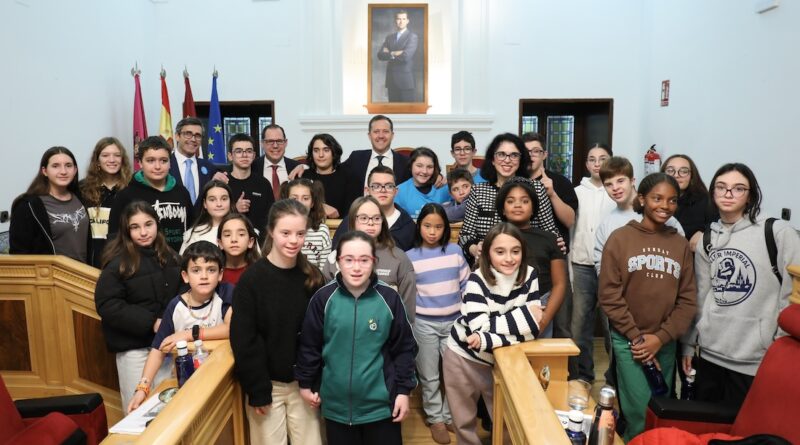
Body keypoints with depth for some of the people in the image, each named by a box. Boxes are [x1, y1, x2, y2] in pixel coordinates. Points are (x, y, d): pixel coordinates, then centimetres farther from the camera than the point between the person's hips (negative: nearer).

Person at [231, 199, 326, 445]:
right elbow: (243, 340, -10)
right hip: (267, 384, -3)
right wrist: (257, 391, -11)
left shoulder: (312, 277, 0)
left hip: (302, 383, 3)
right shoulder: (252, 279, -11)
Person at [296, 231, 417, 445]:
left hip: (381, 403, 0)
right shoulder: (323, 298, -9)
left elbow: (404, 347, -1)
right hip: (336, 403, 1)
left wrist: (404, 389, 0)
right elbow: (309, 345, 2)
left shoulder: (389, 298, -9)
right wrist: (306, 383, 8)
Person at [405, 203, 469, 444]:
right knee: (430, 376, 10)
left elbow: (466, 285, 5)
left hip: (454, 321, 2)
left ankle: (449, 415, 28)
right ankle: (435, 418, 26)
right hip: (424, 324, -1)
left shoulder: (455, 251, -1)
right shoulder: (410, 257, -5)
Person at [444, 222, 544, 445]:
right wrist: (525, 315, -27)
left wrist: (488, 340, -29)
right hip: (464, 357, -2)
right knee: (465, 422, 16)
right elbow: (480, 327, -30)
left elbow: (533, 328, -17)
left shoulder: (529, 276, -13)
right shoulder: (477, 280, -23)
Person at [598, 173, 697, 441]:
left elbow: (687, 299, 3)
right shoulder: (620, 238, -5)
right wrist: (636, 336, -10)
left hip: (665, 343, 4)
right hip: (628, 341, -3)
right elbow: (609, 294, -8)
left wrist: (661, 337, -8)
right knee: (641, 414, -6)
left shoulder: (681, 244, 5)